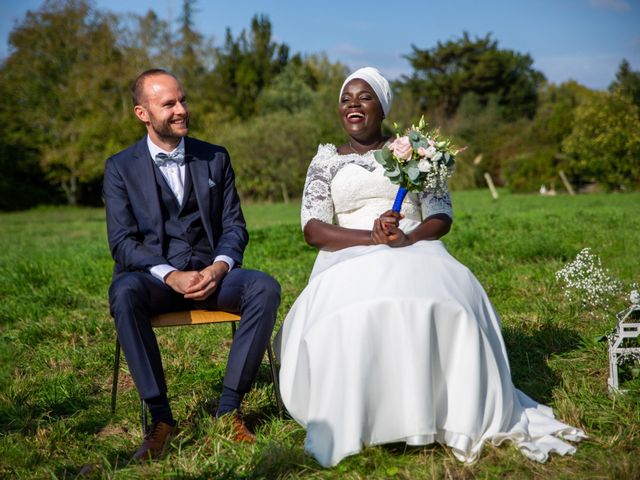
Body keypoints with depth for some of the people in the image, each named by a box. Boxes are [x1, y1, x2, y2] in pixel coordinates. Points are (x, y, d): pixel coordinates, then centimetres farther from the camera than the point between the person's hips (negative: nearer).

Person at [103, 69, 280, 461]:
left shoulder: (216, 158, 12)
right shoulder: (121, 168, 5)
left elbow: (235, 227, 8)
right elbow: (122, 242, -3)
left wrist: (218, 268, -14)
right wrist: (172, 276, -21)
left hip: (210, 273, 2)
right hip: (152, 275, -1)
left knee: (265, 288, -28)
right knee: (124, 293, -36)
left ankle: (229, 408, -20)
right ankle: (161, 417, -26)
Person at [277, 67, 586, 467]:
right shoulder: (326, 161, 16)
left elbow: (441, 215, 7)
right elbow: (313, 229, 2)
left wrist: (407, 239, -17)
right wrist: (371, 236, -16)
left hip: (415, 252, 0)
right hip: (351, 258, 0)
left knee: (450, 305, -36)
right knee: (345, 314, -39)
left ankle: (463, 418, -19)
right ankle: (347, 425, -23)